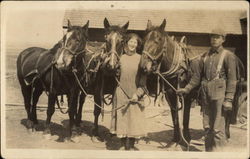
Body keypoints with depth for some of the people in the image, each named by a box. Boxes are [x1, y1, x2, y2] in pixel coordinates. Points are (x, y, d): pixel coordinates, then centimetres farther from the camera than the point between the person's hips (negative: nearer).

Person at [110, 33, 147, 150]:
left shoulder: (140, 59, -2)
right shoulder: (121, 58, 4)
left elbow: (143, 79, -4)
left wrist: (138, 93, -14)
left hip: (135, 94, -1)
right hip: (121, 92, 1)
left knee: (134, 119, 4)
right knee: (121, 118, 6)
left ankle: (131, 145, 19)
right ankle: (124, 144, 19)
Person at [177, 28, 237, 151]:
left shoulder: (228, 55, -1)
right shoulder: (205, 56, 14)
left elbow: (232, 80, -7)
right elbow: (197, 76, 15)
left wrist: (228, 100, -14)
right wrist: (187, 89, 4)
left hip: (219, 93, -5)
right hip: (205, 94, 6)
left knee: (218, 128, -5)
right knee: (207, 127, 13)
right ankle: (208, 151, 25)